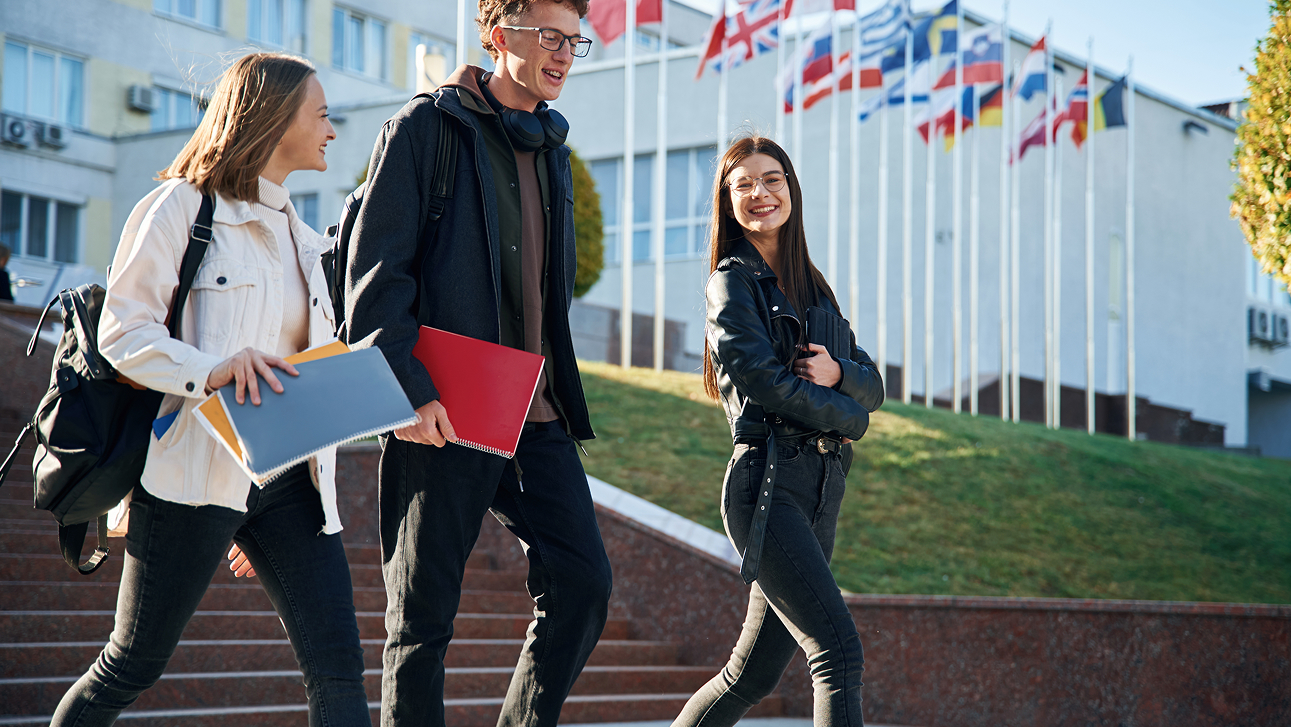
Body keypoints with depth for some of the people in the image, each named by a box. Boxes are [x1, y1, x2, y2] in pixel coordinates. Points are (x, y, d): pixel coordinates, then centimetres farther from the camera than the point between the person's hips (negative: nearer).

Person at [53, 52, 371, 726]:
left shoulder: (302, 238, 21)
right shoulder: (181, 207, -2)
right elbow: (122, 333, -9)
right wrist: (211, 372, -27)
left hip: (287, 479, 6)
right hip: (195, 473, -6)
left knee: (338, 667, -4)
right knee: (133, 666, 3)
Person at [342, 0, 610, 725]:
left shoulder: (551, 144, 18)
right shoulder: (427, 126, -4)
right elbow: (375, 271, -10)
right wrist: (406, 389, -19)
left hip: (536, 412, 6)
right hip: (442, 413, -6)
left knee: (584, 584, -2)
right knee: (424, 615, 1)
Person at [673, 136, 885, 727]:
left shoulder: (812, 286, 21)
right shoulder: (732, 279, 2)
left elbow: (873, 386, 15)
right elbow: (760, 375, -12)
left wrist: (837, 372, -8)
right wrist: (845, 417, -1)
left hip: (822, 489, 7)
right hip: (768, 481, -7)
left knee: (753, 675, 9)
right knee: (840, 652, -18)